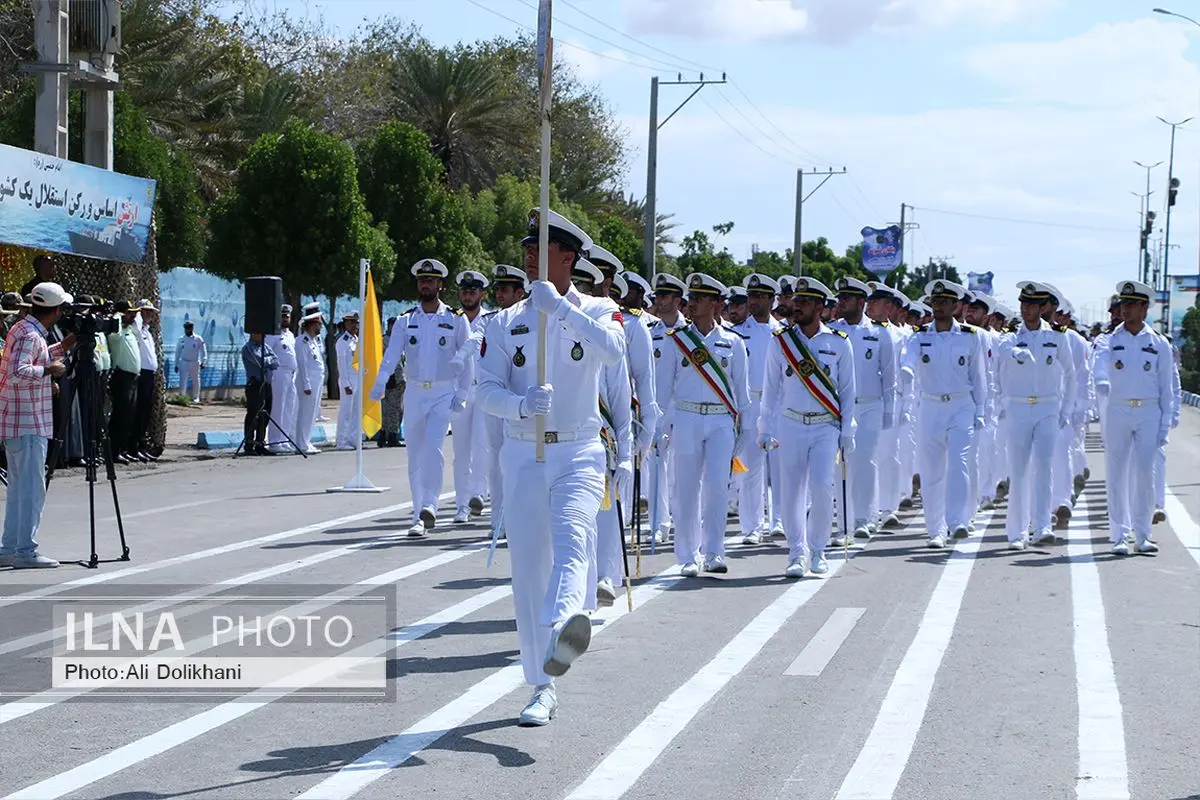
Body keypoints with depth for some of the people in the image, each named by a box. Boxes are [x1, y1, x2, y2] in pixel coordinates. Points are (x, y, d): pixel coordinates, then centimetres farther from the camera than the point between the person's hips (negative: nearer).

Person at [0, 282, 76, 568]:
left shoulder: (24, 329, 13)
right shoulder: (30, 335, -16)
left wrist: (61, 348, 20)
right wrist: (49, 369, -17)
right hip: (28, 425, -10)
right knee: (32, 488, -7)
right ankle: (25, 552, -5)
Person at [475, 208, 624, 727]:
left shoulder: (596, 311, 2)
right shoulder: (505, 323, 7)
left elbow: (613, 348, -22)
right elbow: (486, 391, -2)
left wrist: (558, 305, -27)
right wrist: (522, 404, -22)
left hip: (579, 454, -2)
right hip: (523, 455, 3)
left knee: (571, 542, -27)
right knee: (527, 565, 0)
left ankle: (564, 628, -54)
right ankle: (543, 689, 7)